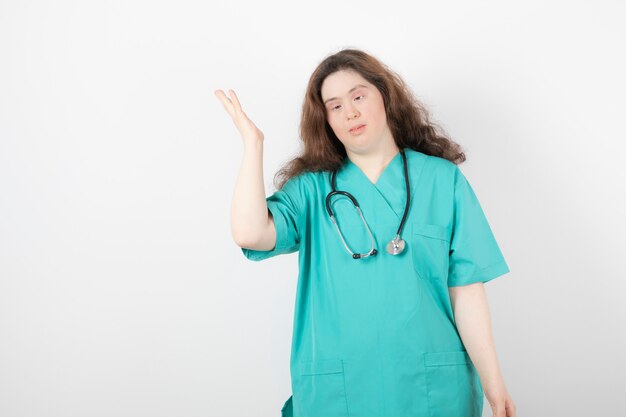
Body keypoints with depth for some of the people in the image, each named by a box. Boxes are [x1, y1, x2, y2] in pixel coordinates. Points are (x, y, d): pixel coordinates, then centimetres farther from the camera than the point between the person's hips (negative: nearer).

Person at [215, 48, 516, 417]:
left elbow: (465, 290, -3)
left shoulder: (443, 180, 0)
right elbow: (250, 234, -17)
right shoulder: (311, 188, 1)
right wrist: (253, 141, -11)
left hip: (433, 386, 0)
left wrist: (493, 382, -6)